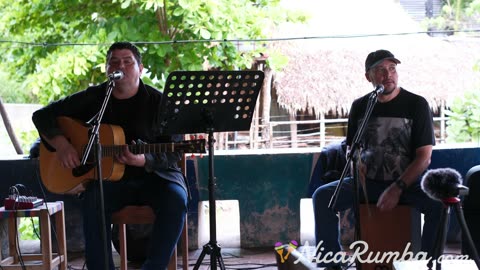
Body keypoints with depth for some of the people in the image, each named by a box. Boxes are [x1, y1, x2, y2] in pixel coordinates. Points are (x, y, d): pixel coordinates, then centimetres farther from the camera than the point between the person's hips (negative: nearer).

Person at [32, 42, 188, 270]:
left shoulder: (158, 102, -1)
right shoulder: (93, 98, 6)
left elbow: (173, 154, -4)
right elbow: (42, 115, 10)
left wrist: (144, 160, -25)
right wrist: (60, 143, -9)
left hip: (154, 174, -1)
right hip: (108, 176, 1)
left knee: (175, 201, -32)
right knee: (93, 201, -32)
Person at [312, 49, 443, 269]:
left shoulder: (416, 105, -6)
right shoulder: (360, 106, 5)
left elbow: (424, 157, -10)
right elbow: (351, 146, 17)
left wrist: (397, 189, -21)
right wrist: (355, 162, -8)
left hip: (407, 182, -3)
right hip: (368, 181, 3)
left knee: (439, 204, -32)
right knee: (322, 197, -19)